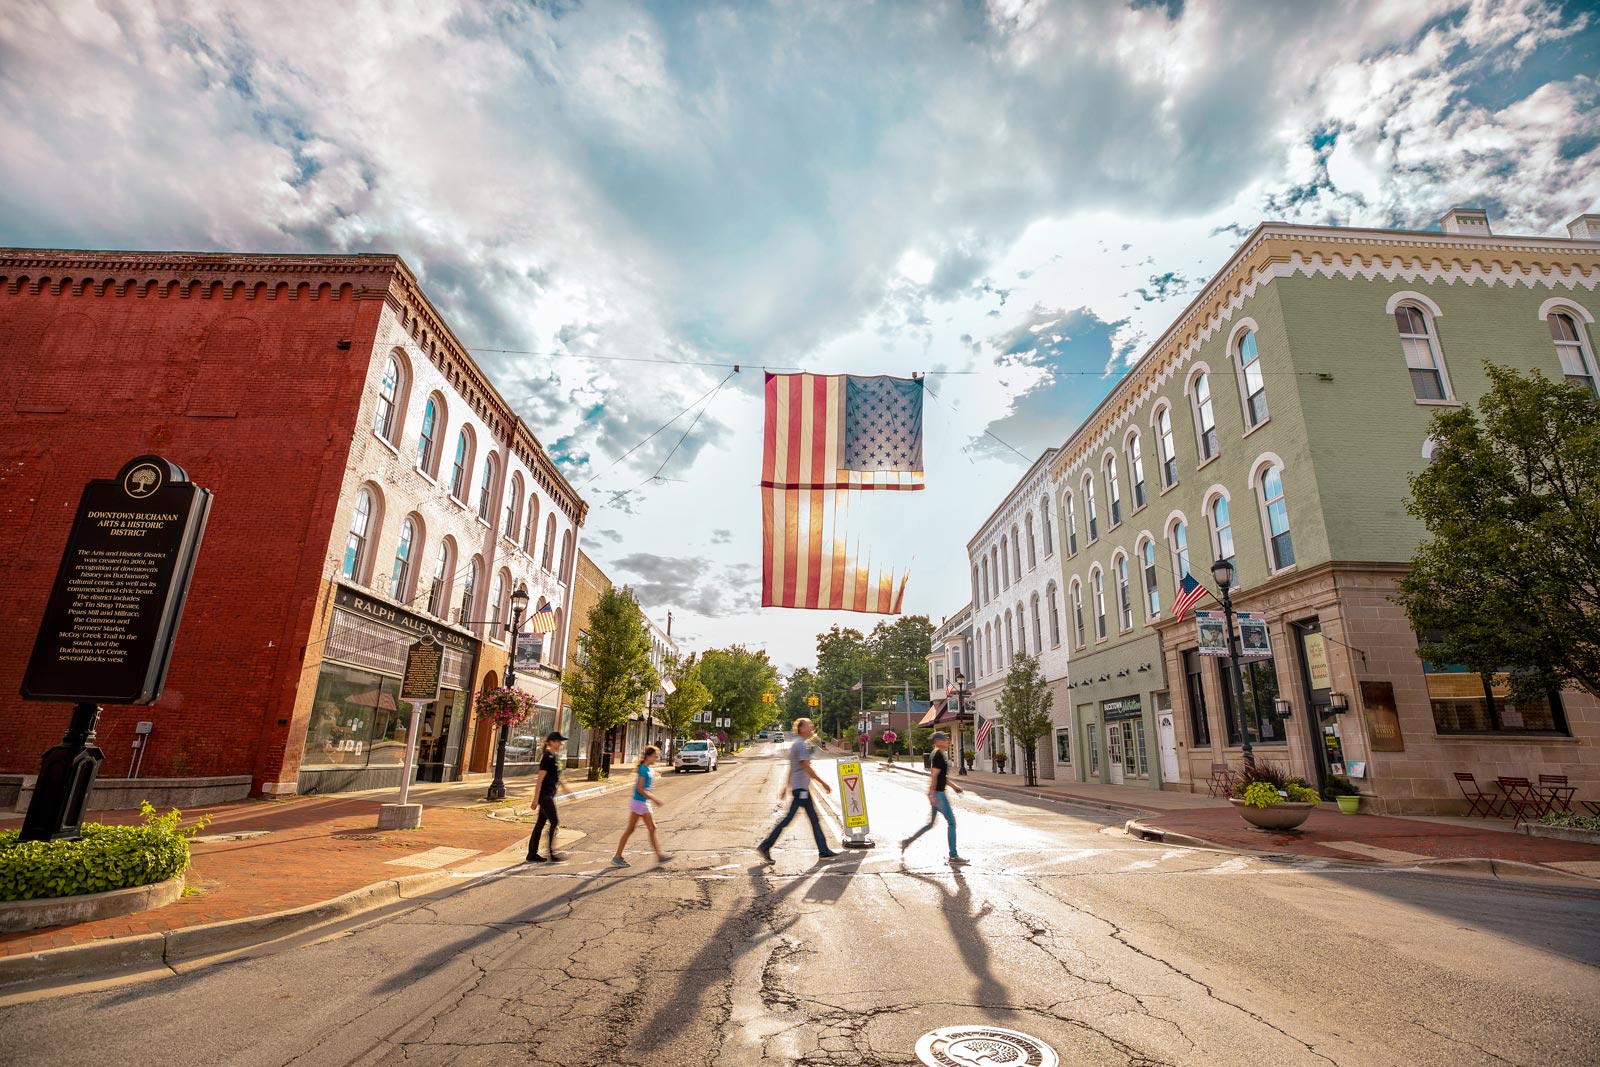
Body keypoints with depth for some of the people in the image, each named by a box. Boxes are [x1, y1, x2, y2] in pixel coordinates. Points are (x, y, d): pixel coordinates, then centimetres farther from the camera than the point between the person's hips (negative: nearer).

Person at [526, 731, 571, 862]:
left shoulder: (553, 757, 13)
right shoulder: (547, 758, -16)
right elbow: (539, 779, -18)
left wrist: (564, 788, 27)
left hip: (549, 796, 9)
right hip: (544, 795, -9)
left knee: (540, 823, 12)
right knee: (554, 822, -4)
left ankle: (532, 854, 18)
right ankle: (550, 853, 2)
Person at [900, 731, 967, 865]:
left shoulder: (938, 755, 14)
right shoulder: (938, 756, -16)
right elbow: (933, 777, -22)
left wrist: (953, 786, 22)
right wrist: (932, 795, -24)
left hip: (936, 794, 10)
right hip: (937, 794, -10)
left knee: (930, 823, 15)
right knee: (951, 822, -2)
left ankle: (907, 842, 18)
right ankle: (953, 856, 4)